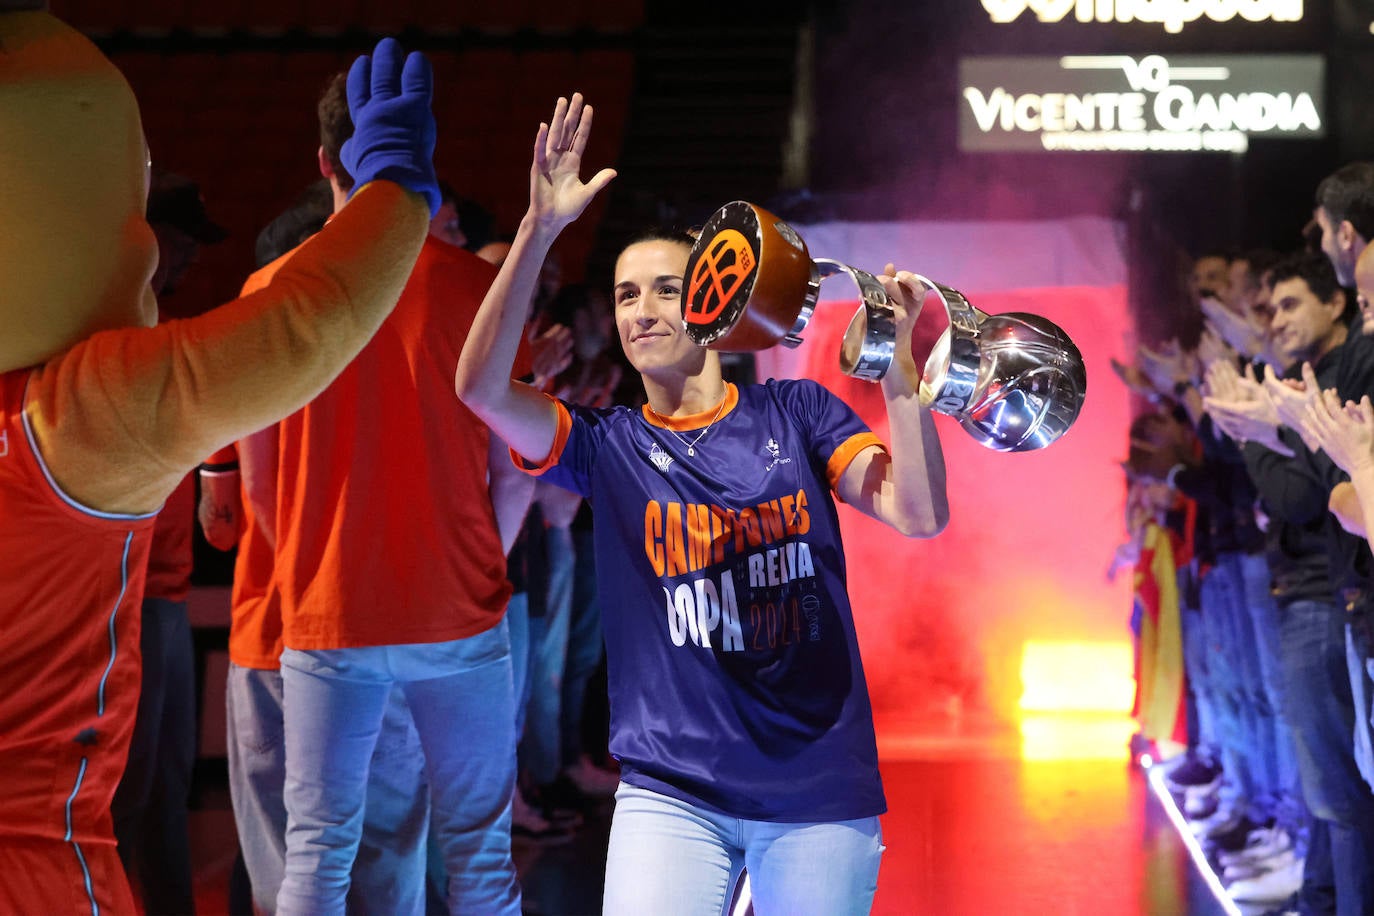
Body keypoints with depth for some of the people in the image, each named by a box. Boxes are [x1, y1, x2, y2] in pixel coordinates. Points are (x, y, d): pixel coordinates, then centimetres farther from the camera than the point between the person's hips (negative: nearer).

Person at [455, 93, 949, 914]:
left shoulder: (796, 413, 5)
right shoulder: (610, 446, 5)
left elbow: (921, 515, -6)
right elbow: (481, 387, -12)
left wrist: (898, 362, -17)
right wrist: (540, 231, -19)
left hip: (822, 794, 1)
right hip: (672, 792, 0)